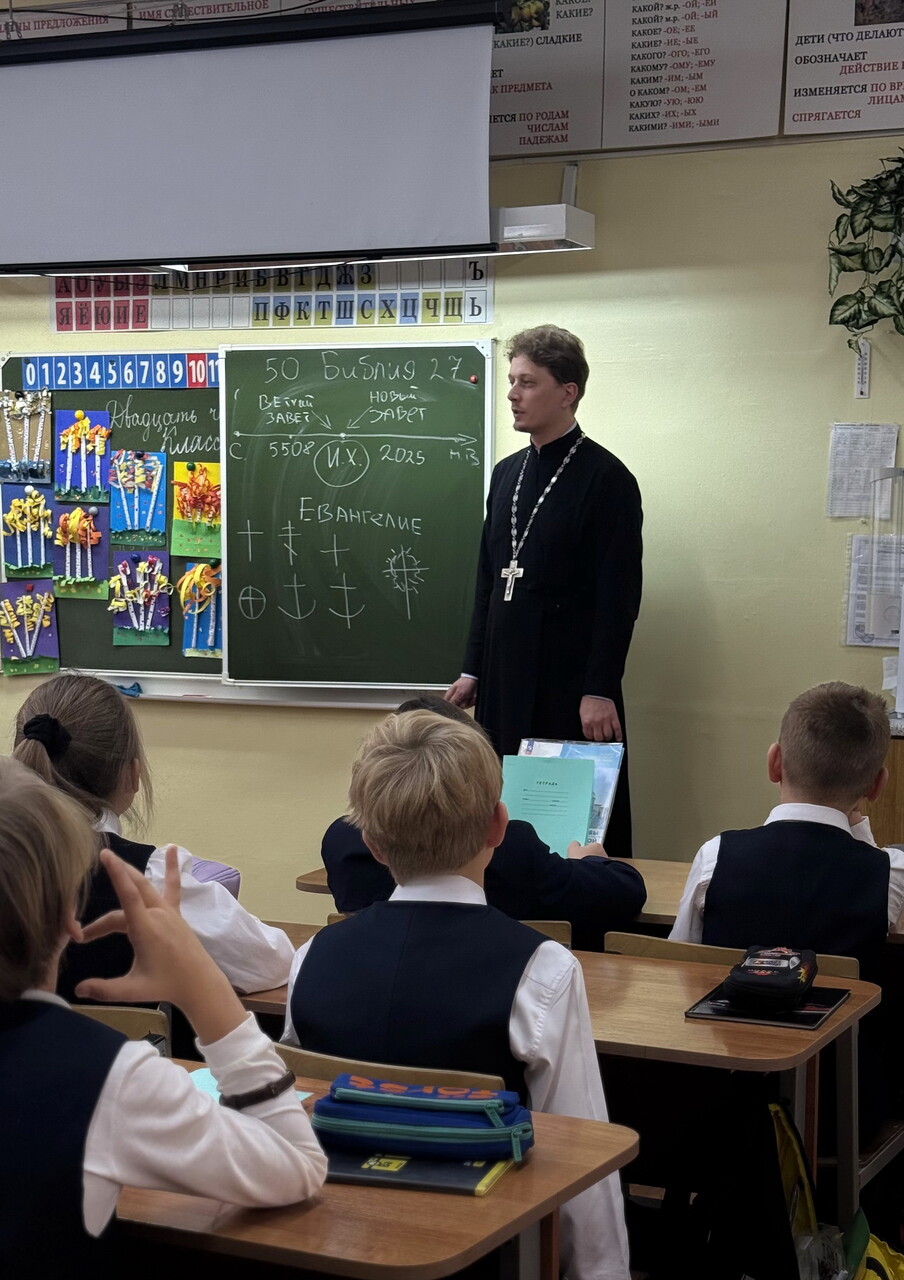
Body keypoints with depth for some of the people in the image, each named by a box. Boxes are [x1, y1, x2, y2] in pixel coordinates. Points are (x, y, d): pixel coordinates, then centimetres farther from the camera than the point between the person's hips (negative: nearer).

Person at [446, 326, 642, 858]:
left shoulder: (606, 478, -7)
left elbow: (619, 594, -12)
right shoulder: (507, 473, 14)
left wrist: (600, 690, -16)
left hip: (570, 683, -7)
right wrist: (473, 670, 14)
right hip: (507, 681, 7)